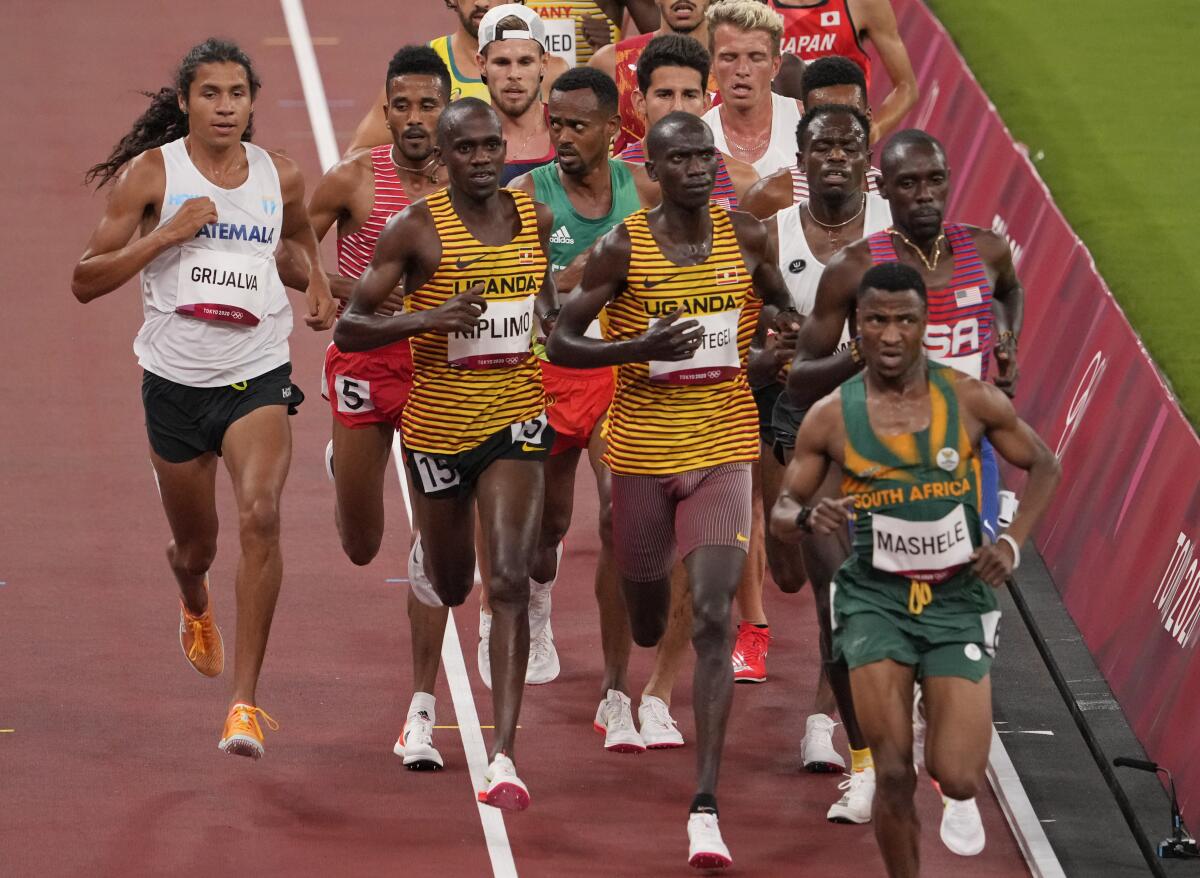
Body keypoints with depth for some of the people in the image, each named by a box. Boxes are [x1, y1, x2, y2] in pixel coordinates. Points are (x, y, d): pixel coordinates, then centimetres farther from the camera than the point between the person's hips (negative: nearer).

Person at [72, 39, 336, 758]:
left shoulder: (281, 177, 3)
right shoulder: (152, 173, -5)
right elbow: (86, 280, -8)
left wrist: (317, 282, 8)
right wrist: (167, 234, -19)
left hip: (258, 376, 0)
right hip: (175, 381, 0)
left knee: (261, 513, -25)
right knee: (195, 546, 15)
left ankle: (246, 699, -23)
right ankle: (196, 605, 57)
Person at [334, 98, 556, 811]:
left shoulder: (535, 216, 2)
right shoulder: (417, 229, -11)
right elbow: (349, 329, -12)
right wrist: (428, 318, -26)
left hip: (515, 418, 1)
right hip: (439, 423, -1)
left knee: (510, 582, -15)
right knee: (450, 587, 16)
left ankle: (504, 757, -18)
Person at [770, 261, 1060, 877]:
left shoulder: (971, 401, -3)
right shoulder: (830, 418, -3)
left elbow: (1044, 466, 11)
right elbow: (781, 513, 6)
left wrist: (1013, 543, -4)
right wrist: (810, 517, -18)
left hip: (958, 597, 0)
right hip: (875, 599, 0)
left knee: (958, 781, -8)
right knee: (894, 775, -14)